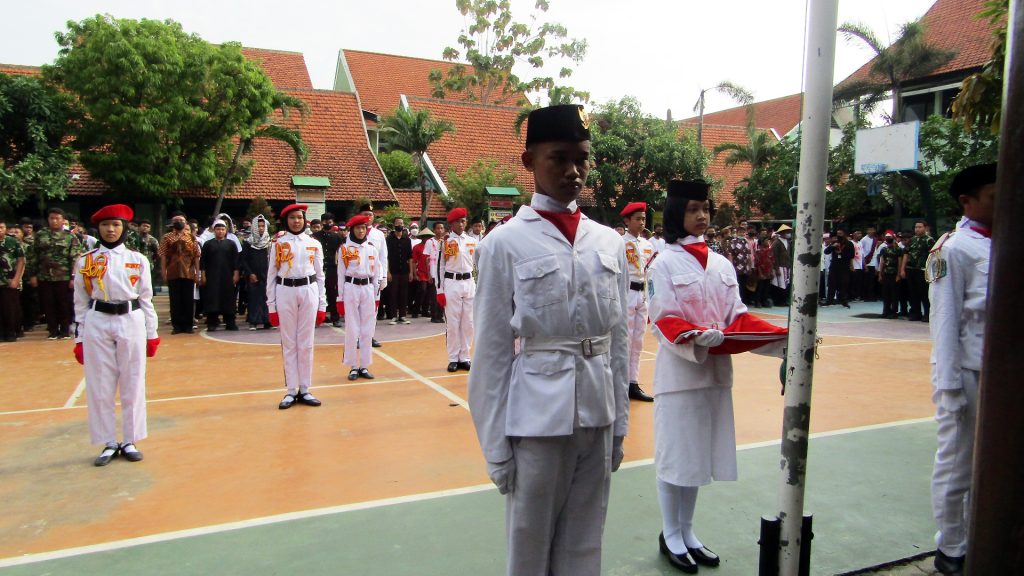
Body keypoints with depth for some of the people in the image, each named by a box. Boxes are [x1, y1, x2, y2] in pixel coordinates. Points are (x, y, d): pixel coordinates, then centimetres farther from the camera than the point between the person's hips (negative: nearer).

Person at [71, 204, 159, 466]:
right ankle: (109, 443, 17)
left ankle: (130, 441, 18)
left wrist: (152, 334, 7)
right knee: (100, 387, 4)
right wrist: (79, 338, 4)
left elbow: (146, 299, 7)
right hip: (97, 325, 0)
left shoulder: (138, 260, 5)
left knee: (133, 385, 5)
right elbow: (80, 302, 6)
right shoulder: (85, 261, 5)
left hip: (131, 322, 0)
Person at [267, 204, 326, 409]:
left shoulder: (314, 244, 7)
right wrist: (271, 306, 0)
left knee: (306, 344, 6)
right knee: (289, 344, 5)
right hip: (285, 292, -1)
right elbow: (271, 275, 3)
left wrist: (322, 305, 6)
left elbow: (320, 275, 9)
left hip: (308, 292, 1)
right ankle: (291, 391, 13)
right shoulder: (278, 243, 3)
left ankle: (304, 390, 15)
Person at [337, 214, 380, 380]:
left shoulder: (372, 249, 8)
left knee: (367, 330, 6)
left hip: (368, 289, 3)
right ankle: (353, 367, 9)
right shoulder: (344, 249, -1)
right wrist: (340, 297, -2)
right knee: (352, 329, 0)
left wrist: (376, 296, 10)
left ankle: (364, 366, 14)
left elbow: (376, 274, 12)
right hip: (351, 289, -3)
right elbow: (341, 274, 1)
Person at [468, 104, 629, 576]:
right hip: (536, 414, -4)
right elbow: (493, 351, -6)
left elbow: (619, 339, 10)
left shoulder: (609, 242, 6)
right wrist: (496, 444, -5)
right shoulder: (505, 244, -7)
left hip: (599, 412, 4)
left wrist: (620, 422, 11)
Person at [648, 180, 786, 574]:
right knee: (675, 453, 4)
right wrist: (696, 336, -30)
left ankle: (686, 531, 29)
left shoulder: (722, 264, 10)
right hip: (680, 370, -5)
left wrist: (785, 335, -6)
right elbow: (664, 321, -12)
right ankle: (670, 535, 22)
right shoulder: (664, 263, -6)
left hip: (715, 369, 5)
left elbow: (738, 318, 6)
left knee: (700, 452, 13)